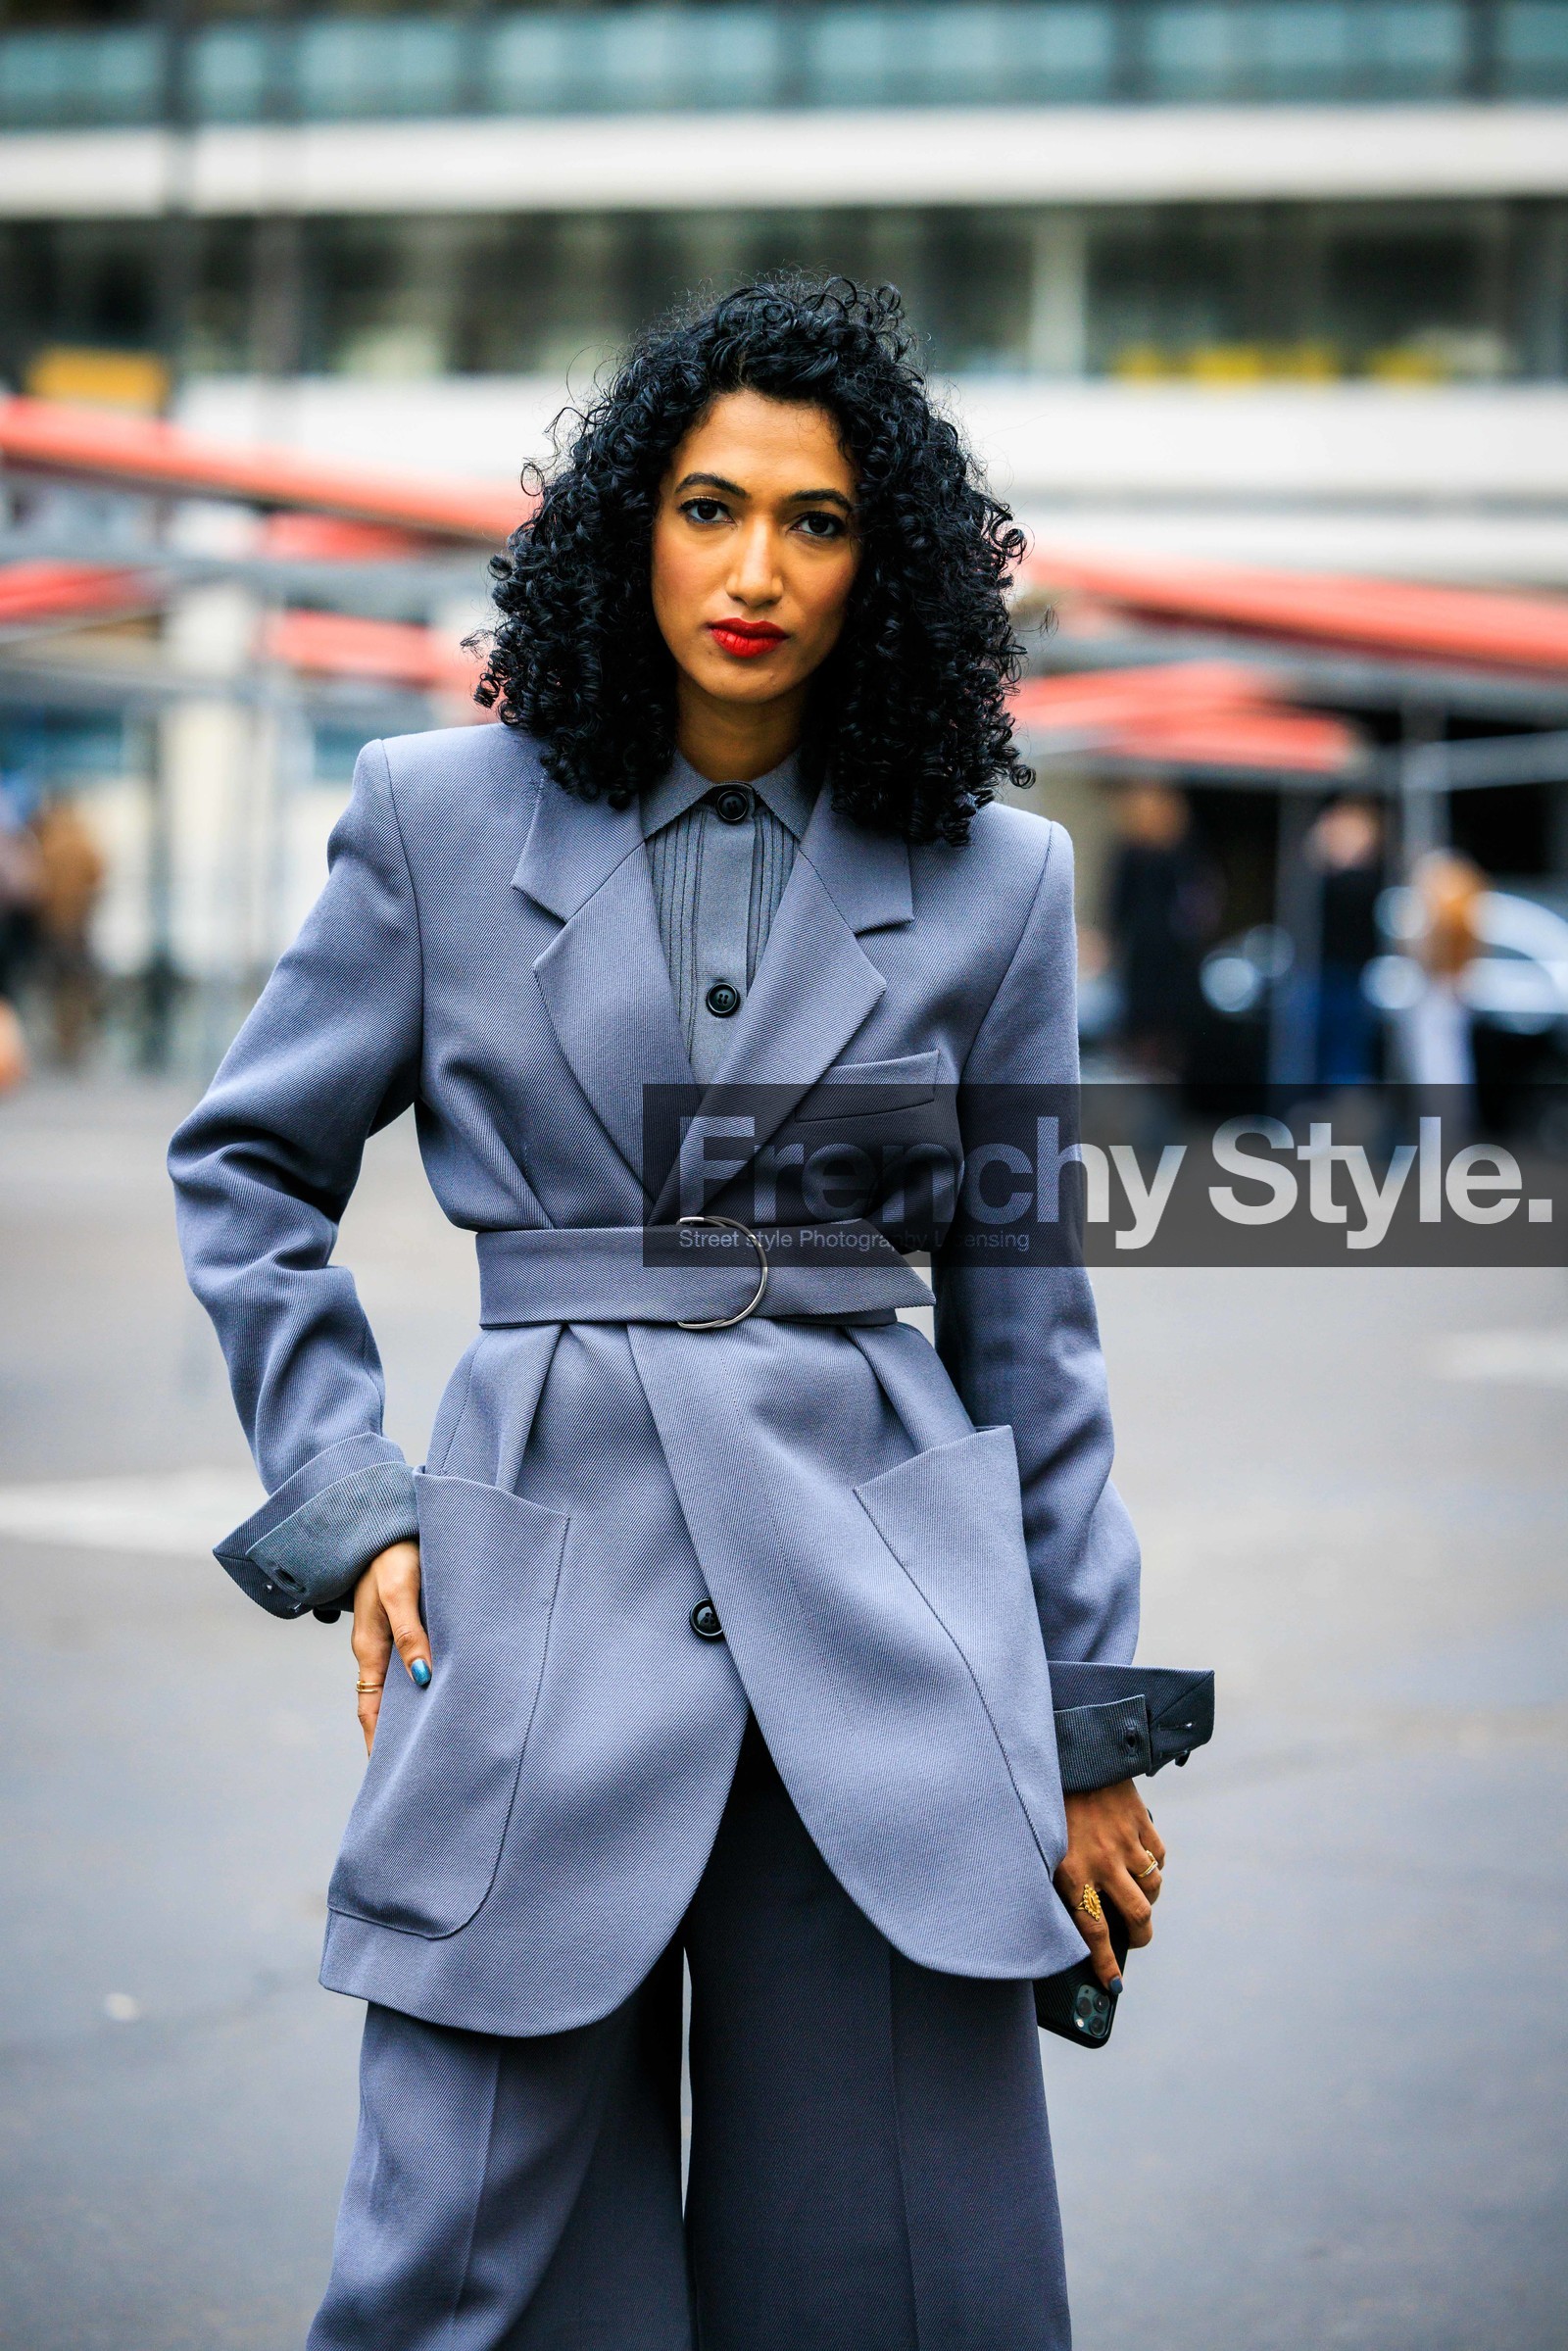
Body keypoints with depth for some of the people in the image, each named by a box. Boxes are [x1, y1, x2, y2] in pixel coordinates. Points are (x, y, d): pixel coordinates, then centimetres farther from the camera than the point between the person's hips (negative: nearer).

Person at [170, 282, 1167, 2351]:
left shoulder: (989, 878, 6)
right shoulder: (443, 819, 4)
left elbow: (1026, 1322, 11)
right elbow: (246, 1172, 13)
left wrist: (1086, 1728, 11)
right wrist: (348, 1510, 3)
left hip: (886, 1616, 1)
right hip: (542, 1588, -1)